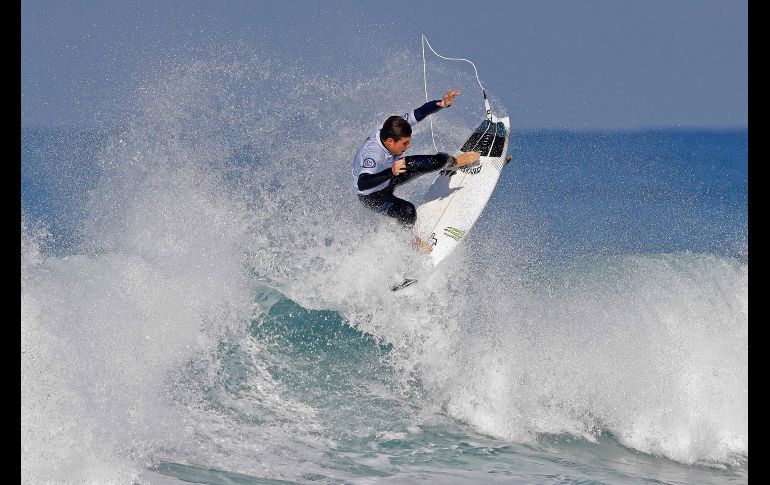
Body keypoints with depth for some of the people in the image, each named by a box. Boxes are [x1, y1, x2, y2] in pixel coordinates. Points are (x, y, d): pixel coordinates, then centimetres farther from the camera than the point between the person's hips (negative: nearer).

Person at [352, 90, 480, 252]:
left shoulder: (393, 130, -25)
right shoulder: (372, 154, -46)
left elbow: (418, 114, -18)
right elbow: (362, 184, -58)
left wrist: (443, 104, -34)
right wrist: (391, 172, -69)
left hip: (390, 176, 7)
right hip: (373, 196, -7)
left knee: (433, 162, 3)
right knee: (407, 210, -30)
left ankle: (455, 162, 40)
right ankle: (414, 240, 3)